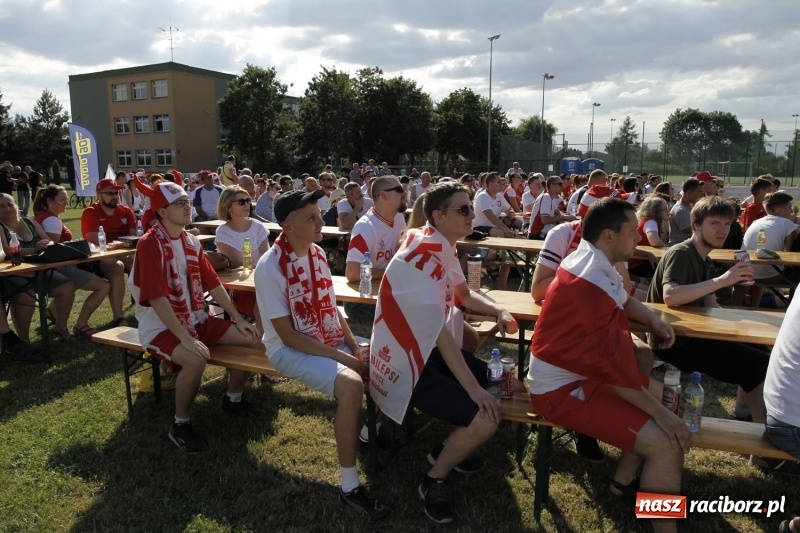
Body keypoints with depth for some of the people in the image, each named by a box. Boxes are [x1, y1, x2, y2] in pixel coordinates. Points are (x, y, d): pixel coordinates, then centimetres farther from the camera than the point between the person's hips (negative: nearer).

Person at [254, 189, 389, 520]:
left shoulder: (317, 253, 2)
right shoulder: (270, 267, -20)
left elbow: (330, 308, 9)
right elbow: (288, 335, -21)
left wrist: (354, 346, -5)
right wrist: (339, 356, -22)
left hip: (332, 341, 8)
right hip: (290, 350, -7)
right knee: (351, 385, -30)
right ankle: (350, 486, -17)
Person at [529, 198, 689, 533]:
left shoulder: (596, 265, 4)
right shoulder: (588, 283, -27)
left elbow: (623, 300, 23)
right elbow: (610, 364, -26)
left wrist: (653, 321, 3)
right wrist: (659, 413, -17)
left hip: (581, 371, 11)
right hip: (562, 389, -11)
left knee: (659, 390, 25)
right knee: (667, 446, -17)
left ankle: (624, 481, 30)